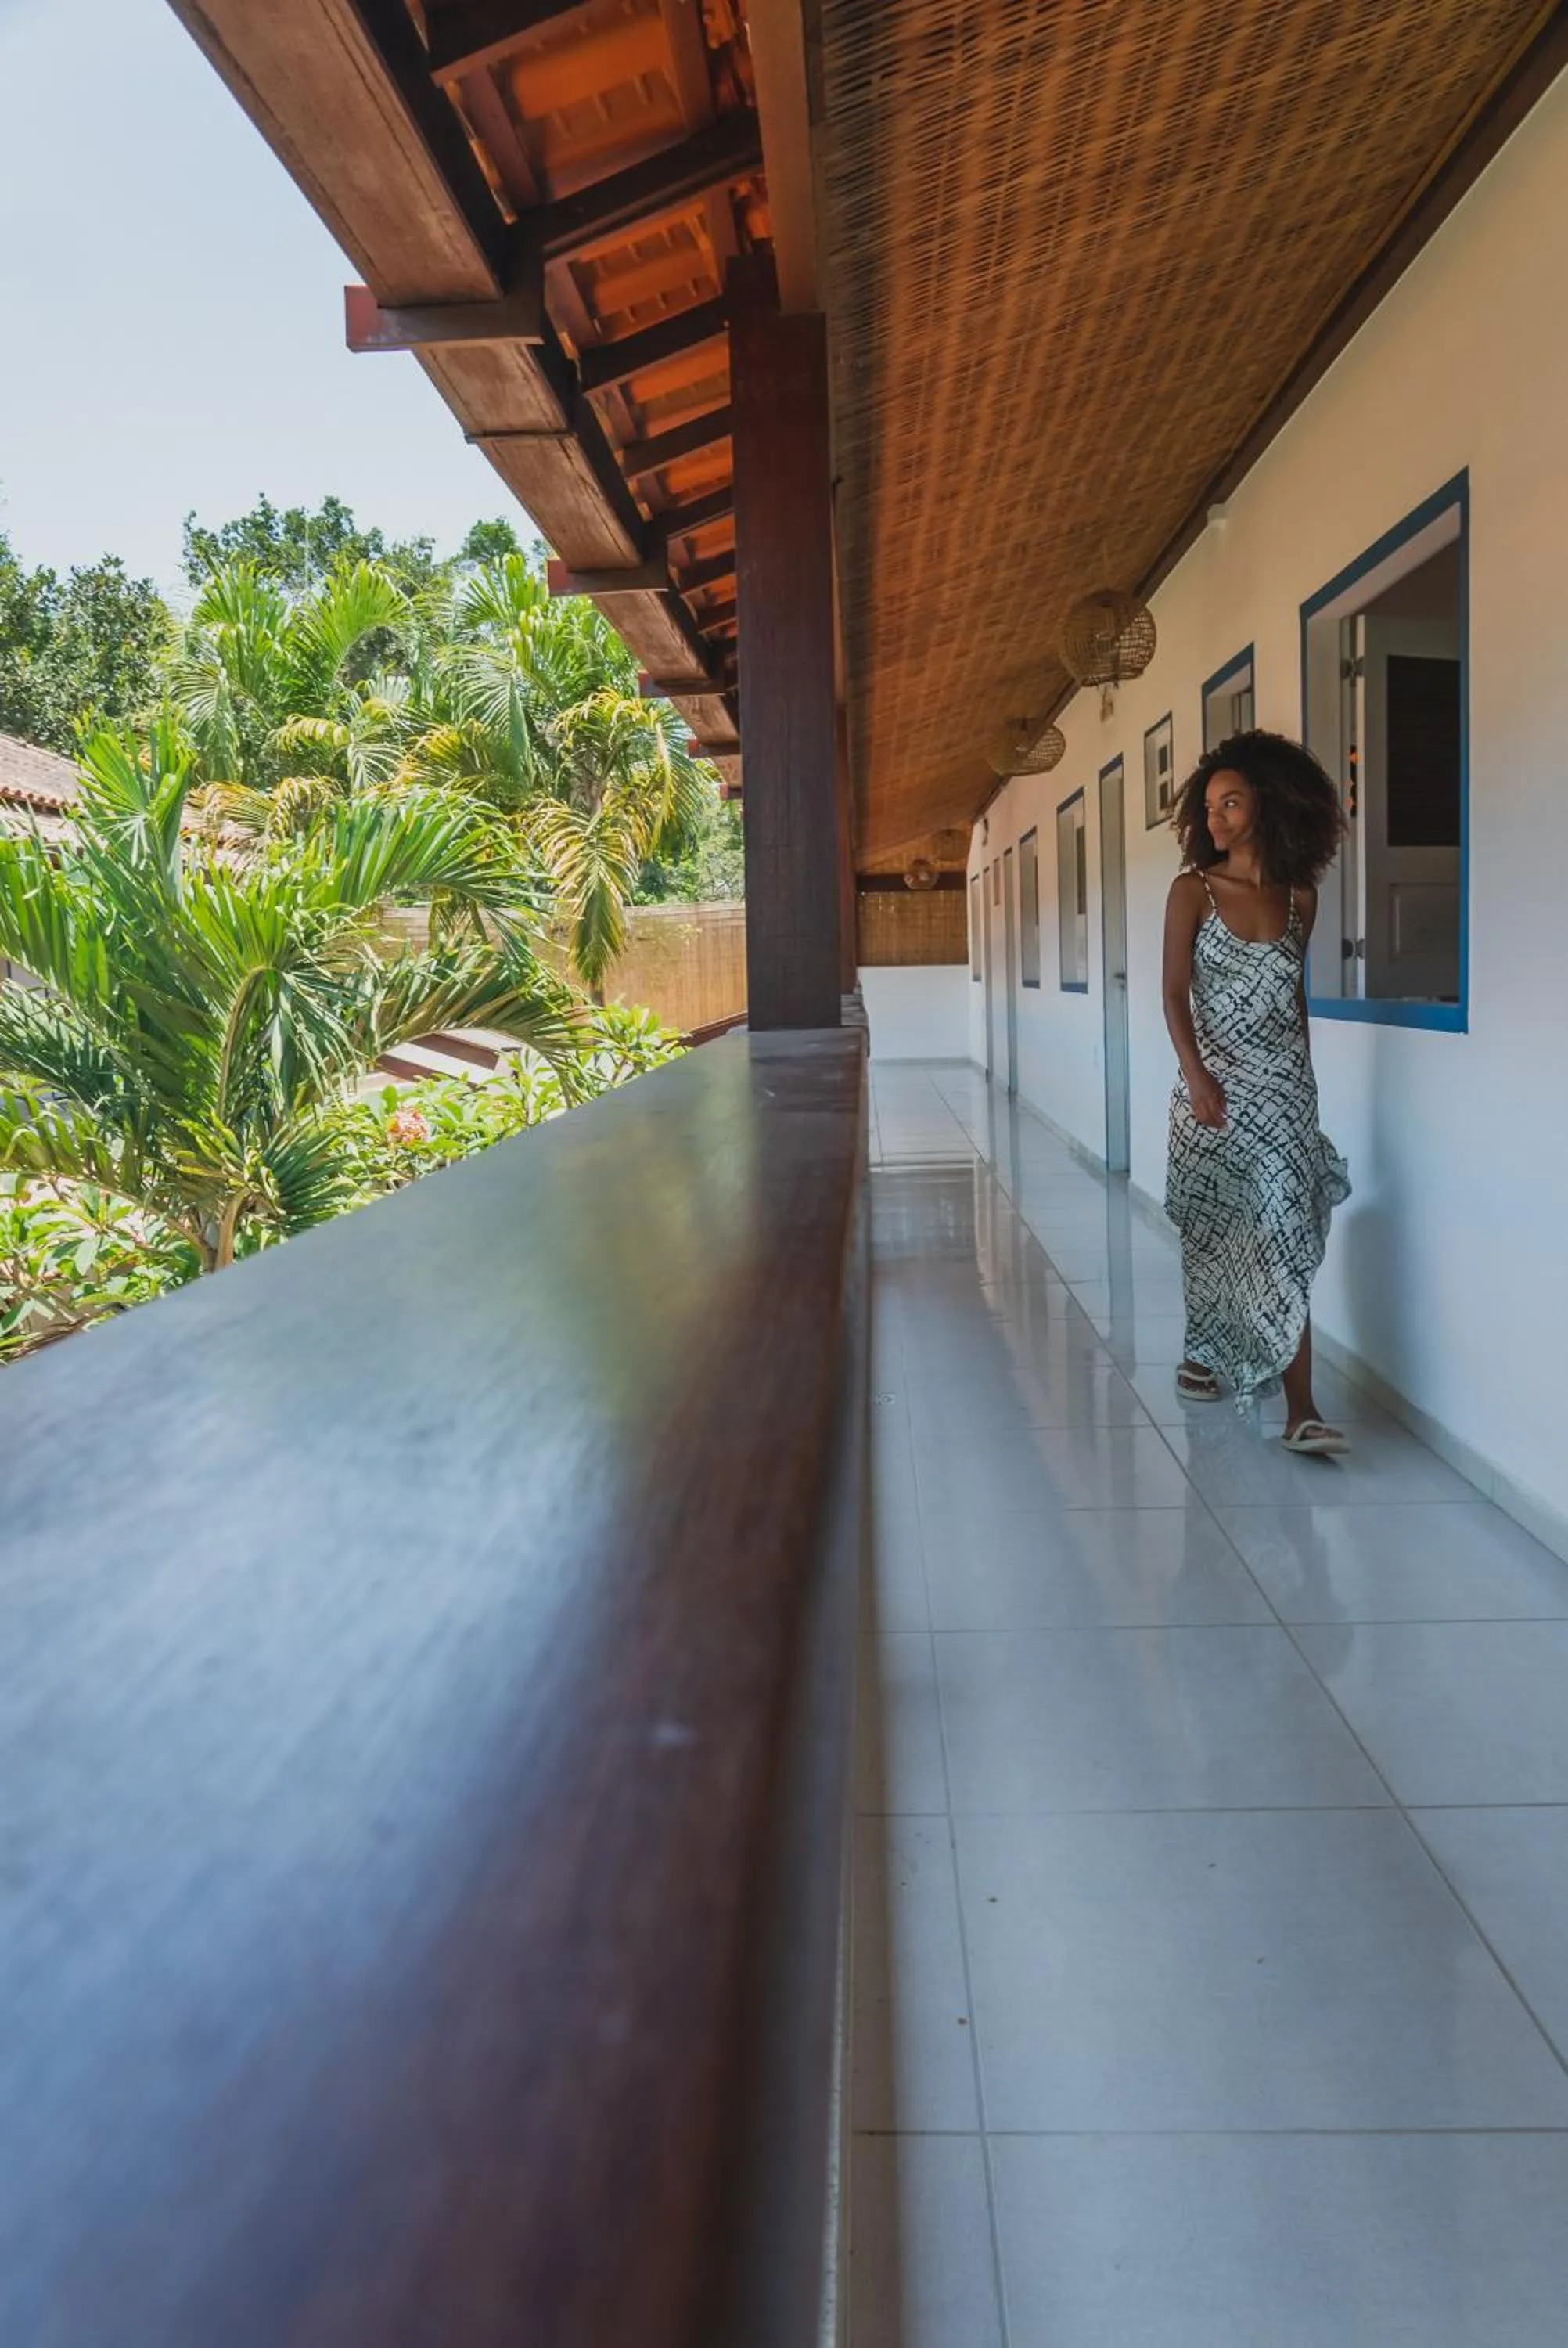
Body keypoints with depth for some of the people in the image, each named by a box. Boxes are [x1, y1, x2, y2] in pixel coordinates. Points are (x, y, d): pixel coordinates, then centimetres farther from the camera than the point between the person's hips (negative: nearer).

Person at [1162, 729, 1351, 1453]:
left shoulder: (1300, 895, 6)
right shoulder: (1193, 890, -3)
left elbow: (1296, 992, 15)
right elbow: (1175, 993, -8)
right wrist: (1196, 1076, -20)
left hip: (1286, 1085, 1)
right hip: (1216, 1084, -1)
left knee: (1283, 1238, -5)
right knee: (1214, 1230, 10)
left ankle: (1300, 1409, -8)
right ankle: (1204, 1353, 33)